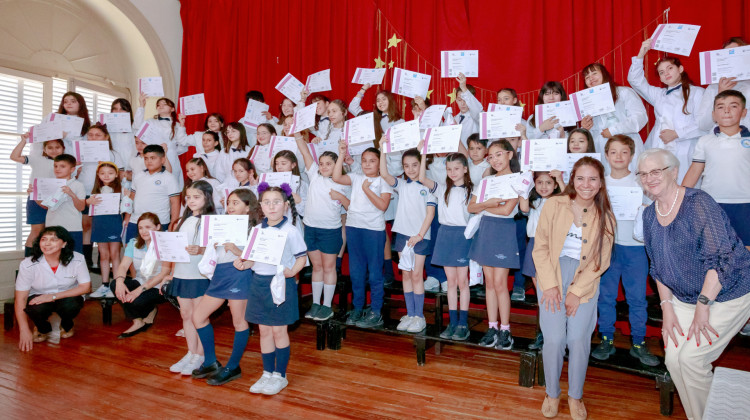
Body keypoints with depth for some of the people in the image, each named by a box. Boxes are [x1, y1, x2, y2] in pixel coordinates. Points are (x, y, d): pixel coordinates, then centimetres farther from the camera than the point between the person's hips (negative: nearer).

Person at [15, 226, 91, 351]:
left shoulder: (77, 259, -19)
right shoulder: (28, 264, -18)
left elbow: (85, 287, -14)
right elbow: (20, 298, -16)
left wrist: (54, 296, -26)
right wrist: (24, 331, -22)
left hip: (67, 297, 0)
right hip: (39, 297, 0)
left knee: (71, 304, -33)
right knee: (36, 308, -33)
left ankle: (66, 326, 7)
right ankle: (43, 329, 6)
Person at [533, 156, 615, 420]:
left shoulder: (605, 217, 3)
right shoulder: (554, 205, -2)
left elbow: (600, 261, 2)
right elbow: (540, 247, -2)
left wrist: (577, 292, -7)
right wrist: (550, 285, -9)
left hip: (585, 280, 1)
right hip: (552, 276, -1)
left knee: (579, 339, -4)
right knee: (554, 339, -6)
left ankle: (575, 396, 20)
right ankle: (552, 394, 17)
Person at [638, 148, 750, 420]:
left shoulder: (698, 203, -18)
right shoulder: (650, 215, 2)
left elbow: (720, 258, -22)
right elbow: (659, 267, 7)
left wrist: (703, 306, -22)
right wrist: (667, 307, 0)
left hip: (726, 294, -6)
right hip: (684, 298, 6)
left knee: (691, 358, -12)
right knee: (673, 359, -2)